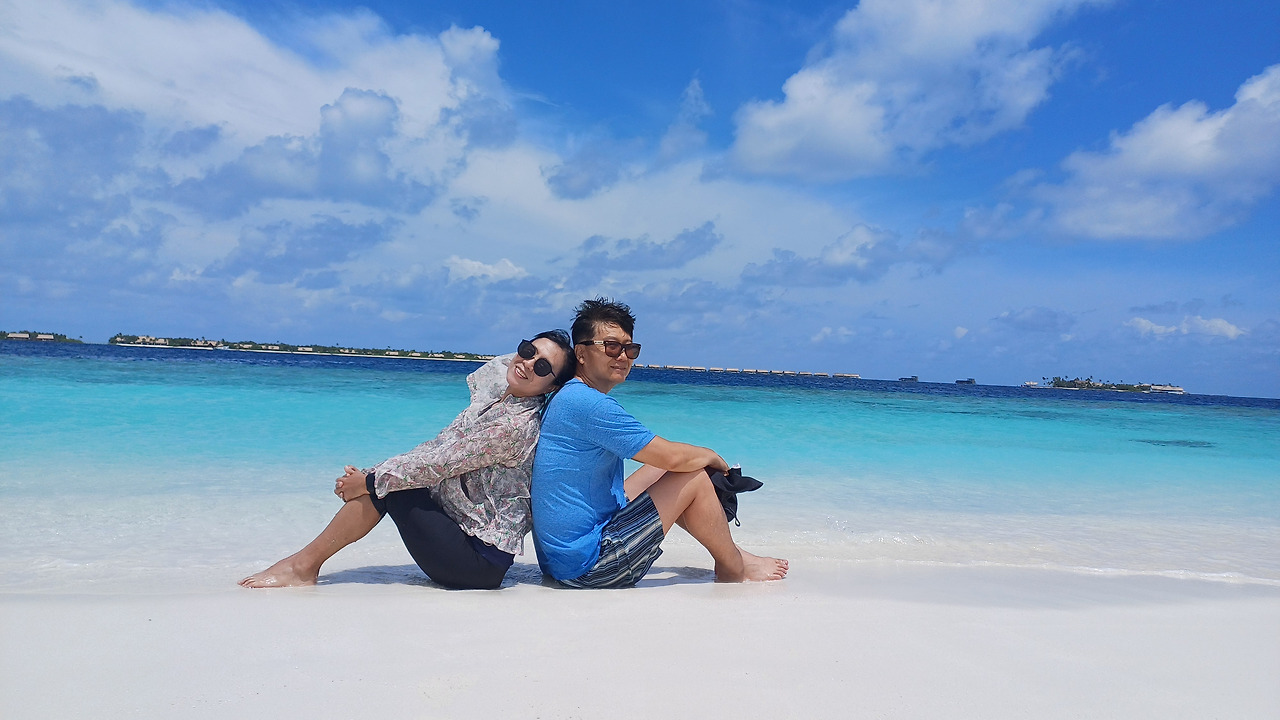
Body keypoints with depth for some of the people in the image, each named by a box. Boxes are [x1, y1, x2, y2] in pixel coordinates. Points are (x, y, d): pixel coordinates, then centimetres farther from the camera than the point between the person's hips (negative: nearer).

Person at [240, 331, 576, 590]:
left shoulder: (517, 424, -21)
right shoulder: (492, 400, 8)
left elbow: (436, 464, -19)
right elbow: (435, 448, 11)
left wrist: (369, 482, -8)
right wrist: (370, 474, 4)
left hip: (480, 561, -8)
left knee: (385, 484, -10)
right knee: (383, 477, 2)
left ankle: (305, 563, 1)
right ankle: (306, 562, 5)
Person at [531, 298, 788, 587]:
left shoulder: (568, 398, 12)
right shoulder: (590, 404, -20)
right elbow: (672, 456, -18)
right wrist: (712, 456, 3)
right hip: (586, 566, -10)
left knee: (660, 471, 17)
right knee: (695, 479, -5)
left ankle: (729, 551, 27)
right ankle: (734, 569, 17)